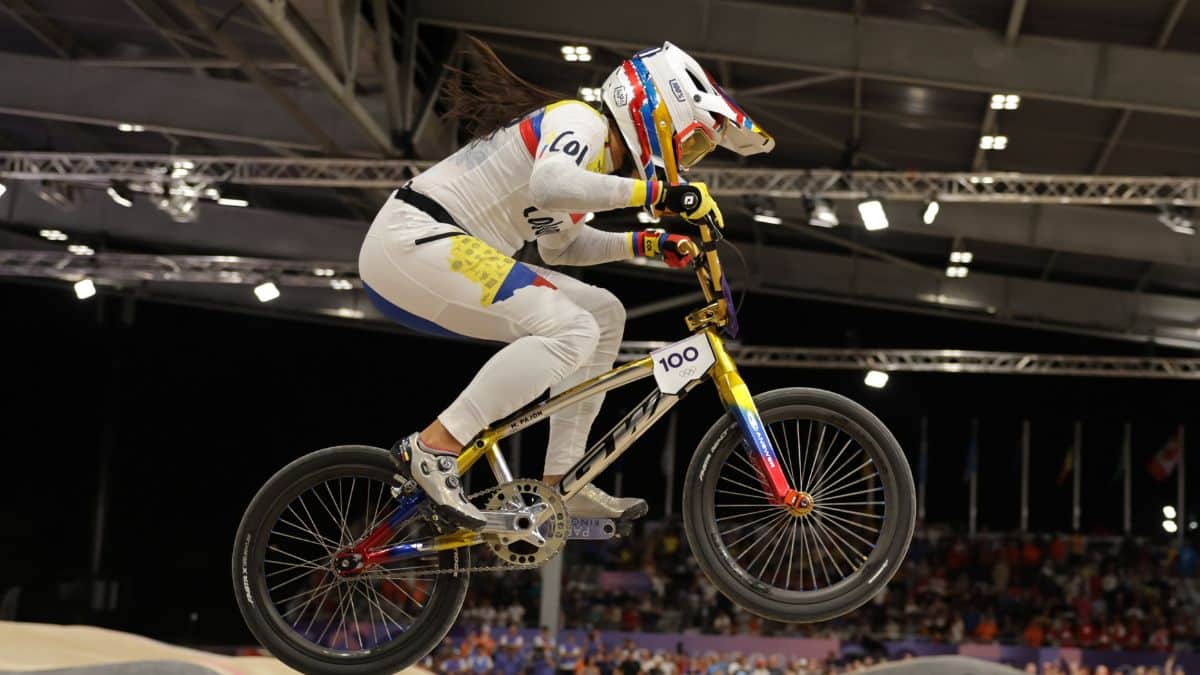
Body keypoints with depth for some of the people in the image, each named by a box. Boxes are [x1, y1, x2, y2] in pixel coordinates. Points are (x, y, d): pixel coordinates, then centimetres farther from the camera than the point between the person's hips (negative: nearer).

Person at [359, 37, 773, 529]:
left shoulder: (598, 155, 18)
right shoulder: (580, 122, -11)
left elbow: (559, 245, 29)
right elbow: (550, 184, -33)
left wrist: (644, 243, 17)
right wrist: (657, 193, -30)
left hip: (429, 249, 10)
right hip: (412, 240, -10)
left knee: (603, 316, 10)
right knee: (570, 331, -23)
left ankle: (560, 482, 9)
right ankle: (434, 447, -19)